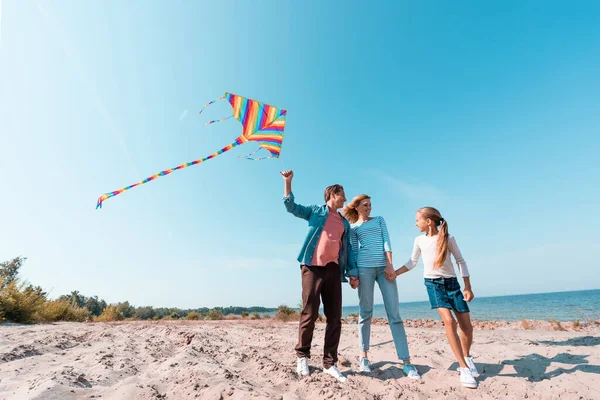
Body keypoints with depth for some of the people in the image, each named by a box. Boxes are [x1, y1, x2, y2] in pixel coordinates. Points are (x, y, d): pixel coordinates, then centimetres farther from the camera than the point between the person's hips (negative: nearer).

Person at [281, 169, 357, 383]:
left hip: (334, 270, 5)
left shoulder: (345, 223, 22)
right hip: (313, 267, -5)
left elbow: (348, 248, 19)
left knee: (335, 317, 5)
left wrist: (352, 271, 8)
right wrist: (287, 182, -9)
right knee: (309, 314, -2)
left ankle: (330, 363, 17)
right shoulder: (316, 211, 10)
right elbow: (291, 206, 0)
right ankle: (302, 356, 18)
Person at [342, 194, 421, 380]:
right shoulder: (353, 228, 15)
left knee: (394, 314, -3)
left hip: (384, 266, 1)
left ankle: (406, 362, -1)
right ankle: (364, 356, 15)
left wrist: (389, 264, -6)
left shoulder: (379, 219, 19)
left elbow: (386, 241, 7)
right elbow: (354, 251, 10)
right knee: (365, 313, 3)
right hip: (364, 267, -1)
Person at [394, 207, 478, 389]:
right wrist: (394, 273, 2)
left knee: (467, 325, 2)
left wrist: (468, 287, -3)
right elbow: (412, 262, 11)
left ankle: (467, 357, 32)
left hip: (452, 283, 0)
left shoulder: (448, 238, -3)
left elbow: (461, 261, 1)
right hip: (433, 284, 0)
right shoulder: (419, 240, 3)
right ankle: (464, 368, -7)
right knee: (449, 321, -19)